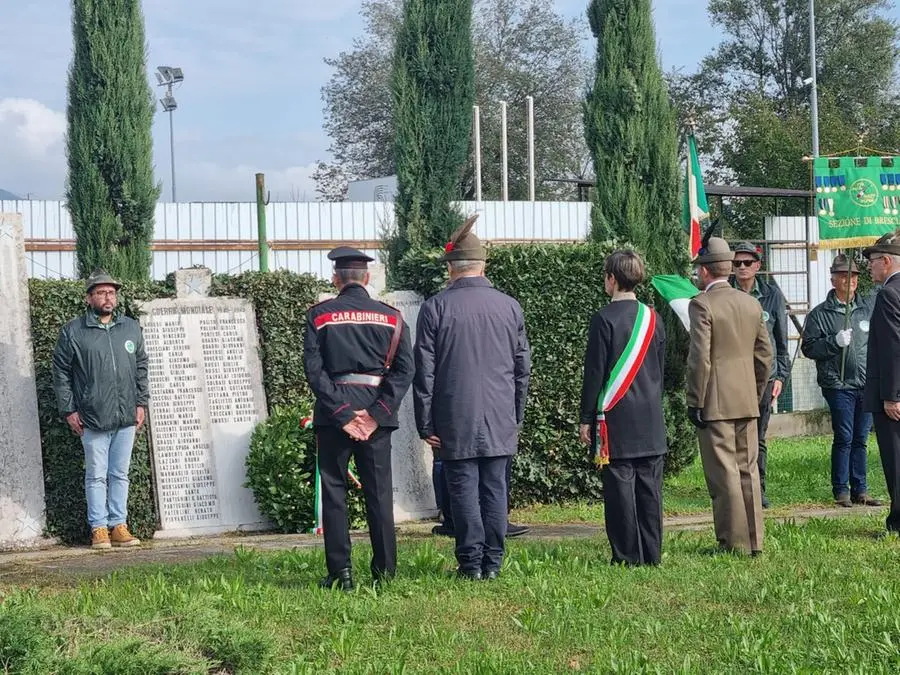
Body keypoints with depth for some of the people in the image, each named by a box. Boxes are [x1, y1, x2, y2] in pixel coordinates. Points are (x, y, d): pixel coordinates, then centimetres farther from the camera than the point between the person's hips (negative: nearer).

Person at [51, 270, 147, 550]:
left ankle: (119, 526, 14)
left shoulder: (132, 329, 10)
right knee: (96, 476, 1)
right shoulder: (72, 332, -2)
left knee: (120, 474, 8)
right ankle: (99, 528, 7)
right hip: (93, 420, -3)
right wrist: (68, 410, -4)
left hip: (127, 418, 4)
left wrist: (141, 403, 9)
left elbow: (141, 369, 16)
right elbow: (61, 373, 1)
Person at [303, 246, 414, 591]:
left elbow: (314, 368, -8)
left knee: (333, 491, 4)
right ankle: (385, 570, 7)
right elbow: (404, 368, -3)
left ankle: (340, 572, 0)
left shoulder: (320, 315, 1)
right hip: (376, 411, 2)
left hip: (332, 417, -1)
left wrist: (341, 413, -9)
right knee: (379, 492, 7)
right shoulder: (391, 316, 6)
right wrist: (376, 414, -7)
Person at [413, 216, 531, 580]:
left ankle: (471, 562, 3)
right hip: (501, 421, 3)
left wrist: (426, 424, 2)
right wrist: (516, 416, 20)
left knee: (464, 490, 2)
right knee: (494, 489, 7)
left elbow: (424, 371, -4)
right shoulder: (510, 307, 5)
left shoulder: (435, 307, -5)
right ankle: (493, 562, 9)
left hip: (456, 420, -3)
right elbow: (523, 368, 11)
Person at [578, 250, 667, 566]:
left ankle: (627, 556, 0)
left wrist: (586, 418, -4)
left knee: (620, 489, -1)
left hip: (616, 421, -6)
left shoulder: (604, 319, -11)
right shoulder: (653, 318, 8)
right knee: (649, 489, 8)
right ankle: (651, 554, 12)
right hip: (651, 421, 6)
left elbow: (594, 372, -10)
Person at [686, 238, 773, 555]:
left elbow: (700, 358, -16)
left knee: (724, 473, -3)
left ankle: (735, 542, -1)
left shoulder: (702, 305, -11)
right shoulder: (751, 304, 9)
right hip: (747, 401, 7)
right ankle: (754, 540, 14)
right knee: (748, 469, 11)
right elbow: (765, 355, 12)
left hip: (715, 404, -6)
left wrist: (695, 402, -10)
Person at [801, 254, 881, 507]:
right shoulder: (820, 314, -1)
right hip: (839, 384, -4)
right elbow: (808, 348, -4)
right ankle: (841, 491, 4)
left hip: (867, 384, 4)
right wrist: (835, 341, -16)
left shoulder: (870, 307, 11)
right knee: (844, 438, -4)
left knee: (861, 438, 9)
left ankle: (860, 490, 15)